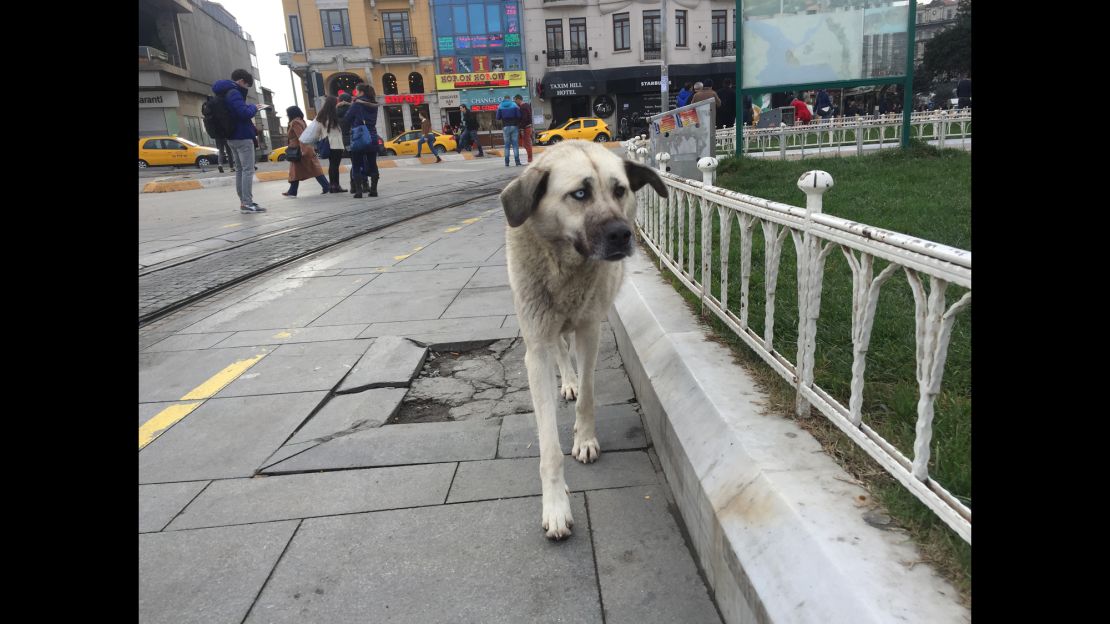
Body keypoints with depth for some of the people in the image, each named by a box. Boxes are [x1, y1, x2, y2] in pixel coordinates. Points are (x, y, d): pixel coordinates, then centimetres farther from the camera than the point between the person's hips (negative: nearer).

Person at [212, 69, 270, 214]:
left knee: (240, 169, 13)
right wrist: (254, 108, -6)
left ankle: (244, 201, 17)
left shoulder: (225, 93, 16)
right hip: (243, 136, -10)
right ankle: (247, 203, -13)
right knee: (248, 170, -9)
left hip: (232, 137, 10)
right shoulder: (234, 92, -15)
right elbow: (244, 113, -24)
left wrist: (250, 107, 10)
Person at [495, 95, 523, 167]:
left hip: (505, 127, 1)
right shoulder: (514, 105, 0)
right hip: (514, 126, -1)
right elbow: (519, 116, -4)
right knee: (515, 144, -2)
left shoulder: (500, 106, 4)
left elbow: (498, 117, 4)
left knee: (507, 145, 6)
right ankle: (517, 162, -7)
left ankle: (507, 162, 2)